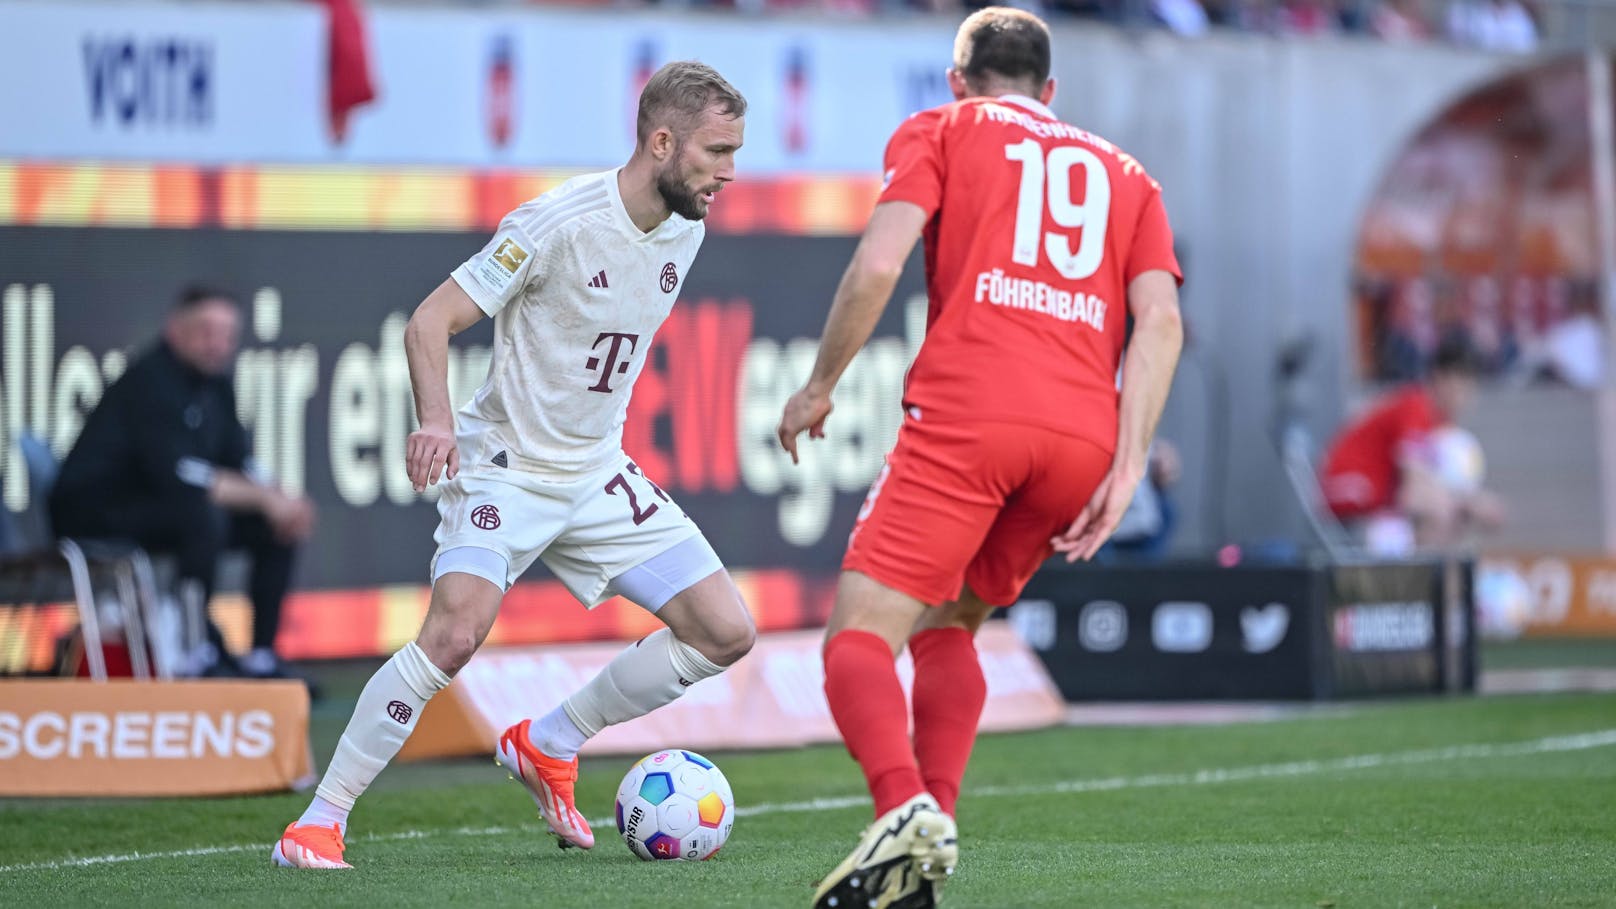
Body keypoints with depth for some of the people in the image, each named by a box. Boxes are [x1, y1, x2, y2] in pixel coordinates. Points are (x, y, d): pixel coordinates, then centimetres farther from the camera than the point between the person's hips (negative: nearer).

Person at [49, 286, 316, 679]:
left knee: (275, 527, -2)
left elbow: (237, 469, 8)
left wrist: (278, 500, -14)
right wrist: (264, 497, -26)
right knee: (204, 514, -34)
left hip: (158, 506, 9)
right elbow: (177, 476, -30)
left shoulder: (215, 385, 7)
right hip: (93, 514, -9)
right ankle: (200, 653, -25)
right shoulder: (150, 382, -21)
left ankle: (261, 658, -1)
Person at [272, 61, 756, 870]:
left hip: (597, 475, 7)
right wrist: (436, 422, -35)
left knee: (725, 633, -1)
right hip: (505, 464, -7)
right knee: (454, 631, -28)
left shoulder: (684, 232, 2)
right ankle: (320, 821, -15)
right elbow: (430, 321, -19)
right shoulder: (558, 223, -20)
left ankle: (547, 745, 17)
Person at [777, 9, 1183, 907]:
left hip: (966, 418, -5)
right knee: (947, 626, 24)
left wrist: (819, 386, 11)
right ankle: (931, 835, 7)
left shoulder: (938, 132, 16)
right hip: (1082, 440, 5)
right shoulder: (1124, 175, 26)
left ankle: (906, 809, -34)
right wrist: (1126, 468, 3)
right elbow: (1160, 320, 10)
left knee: (858, 635, -7)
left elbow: (878, 265, -1)